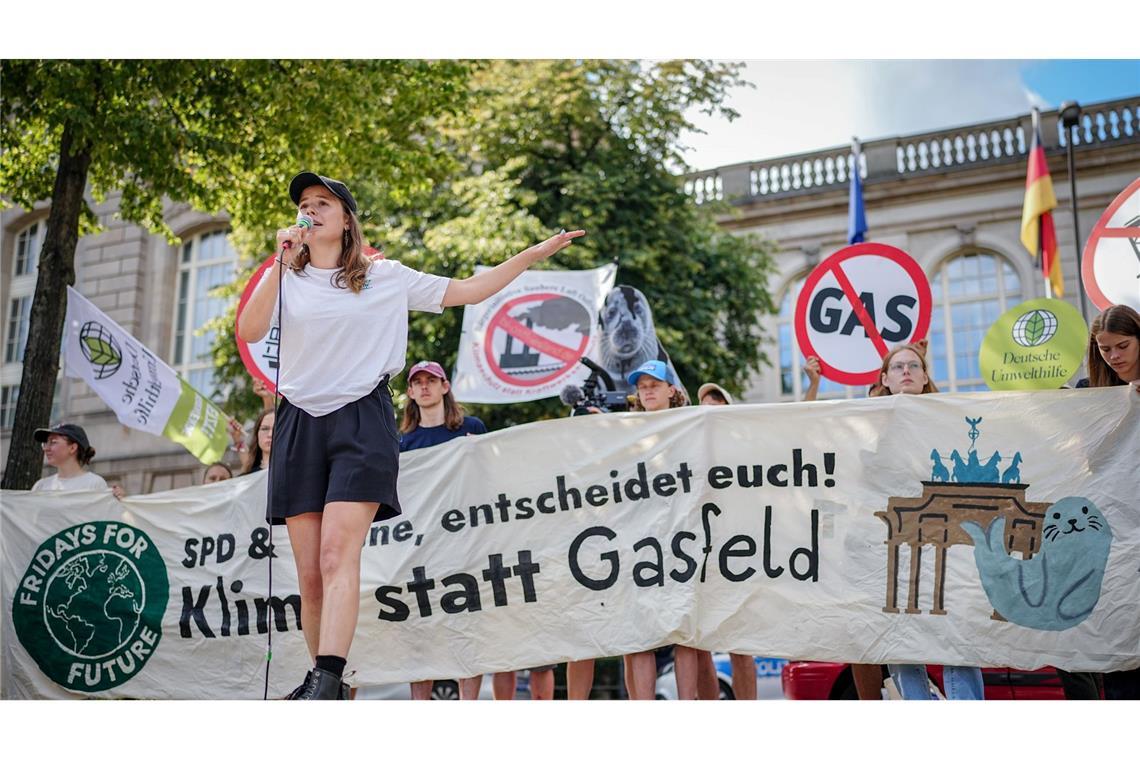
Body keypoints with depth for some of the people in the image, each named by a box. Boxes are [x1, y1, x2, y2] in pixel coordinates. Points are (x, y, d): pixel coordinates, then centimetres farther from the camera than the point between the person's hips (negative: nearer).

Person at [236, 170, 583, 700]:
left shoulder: (388, 278, 11)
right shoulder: (284, 279, 13)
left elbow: (468, 290, 13)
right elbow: (249, 331, -4)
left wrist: (535, 253, 9)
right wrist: (280, 263, -12)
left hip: (362, 422, -2)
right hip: (299, 426, 3)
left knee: (338, 555, -19)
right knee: (309, 572, 1)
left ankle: (327, 684, -25)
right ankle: (321, 676, 15)